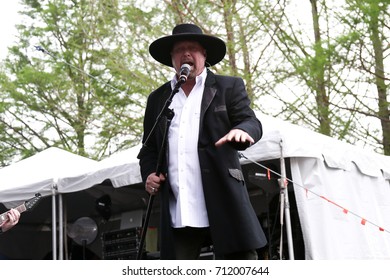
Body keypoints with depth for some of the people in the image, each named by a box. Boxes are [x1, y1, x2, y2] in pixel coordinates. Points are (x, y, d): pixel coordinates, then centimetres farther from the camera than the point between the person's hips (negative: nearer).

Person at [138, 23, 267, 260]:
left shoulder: (228, 87, 11)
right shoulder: (158, 98, 20)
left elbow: (252, 122, -1)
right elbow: (149, 148, 22)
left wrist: (241, 131, -25)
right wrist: (149, 173, 2)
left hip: (224, 206, -3)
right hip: (176, 213, 3)